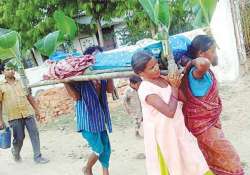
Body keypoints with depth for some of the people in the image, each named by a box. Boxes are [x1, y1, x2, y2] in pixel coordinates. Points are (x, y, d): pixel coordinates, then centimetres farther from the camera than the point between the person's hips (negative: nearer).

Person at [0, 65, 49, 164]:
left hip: (28, 113, 3)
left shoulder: (21, 82, 11)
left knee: (34, 134, -2)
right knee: (19, 137, 5)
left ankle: (37, 157, 7)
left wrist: (36, 109, 14)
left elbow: (29, 96, 16)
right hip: (14, 116, -2)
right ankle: (15, 152, 36)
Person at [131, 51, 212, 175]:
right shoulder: (146, 89, -24)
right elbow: (170, 112, -30)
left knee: (192, 164, 17)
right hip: (163, 135, -7)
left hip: (178, 130, 7)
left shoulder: (162, 79, 0)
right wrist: (174, 87, -19)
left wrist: (176, 84, -8)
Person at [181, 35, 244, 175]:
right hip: (204, 125, -10)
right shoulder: (197, 71, -27)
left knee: (215, 161, 24)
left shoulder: (204, 71, 2)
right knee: (230, 162, 0)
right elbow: (204, 63, -51)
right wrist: (192, 62, -32)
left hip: (208, 122, 10)